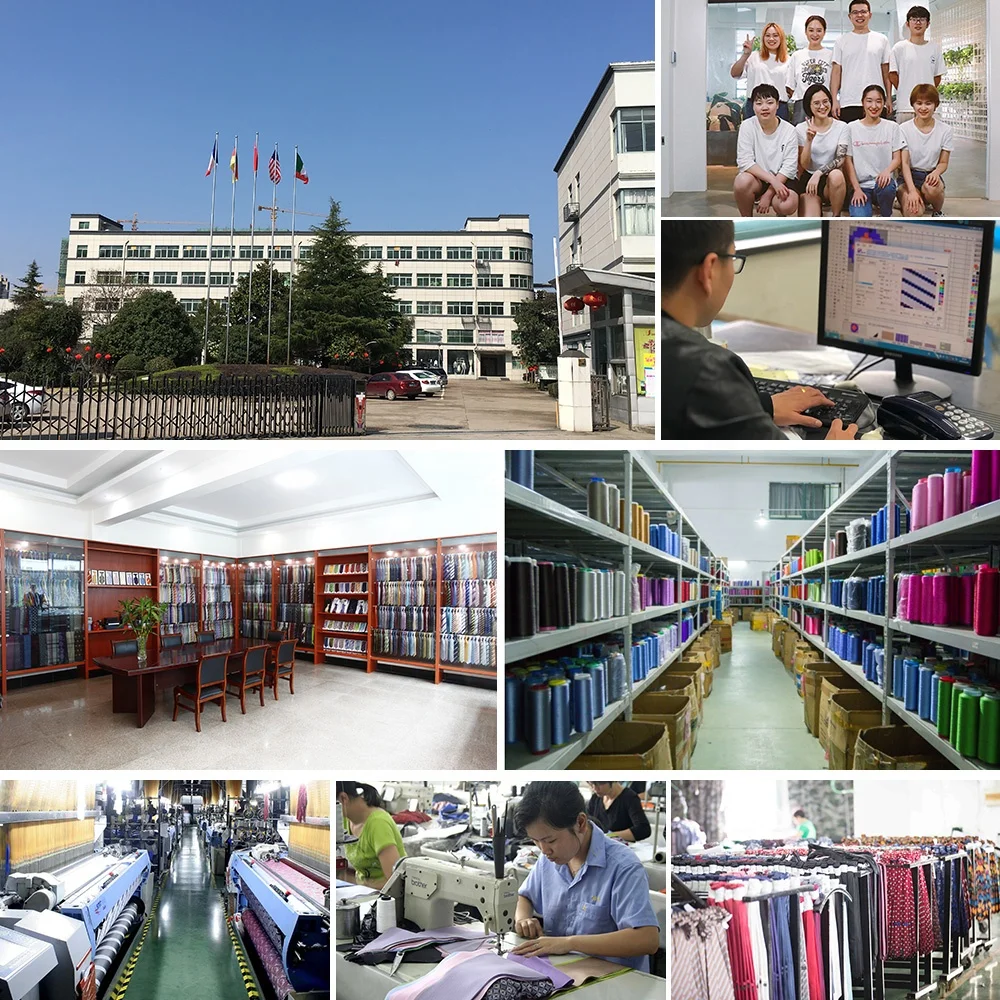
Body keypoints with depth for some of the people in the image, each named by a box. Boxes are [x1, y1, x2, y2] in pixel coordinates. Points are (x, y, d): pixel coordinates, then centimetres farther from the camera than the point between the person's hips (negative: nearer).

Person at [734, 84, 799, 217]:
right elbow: (745, 162, -16)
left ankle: (780, 217, 9)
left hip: (781, 181, 0)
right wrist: (772, 180, -26)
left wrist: (768, 194, -19)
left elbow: (789, 167, -10)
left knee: (789, 204, -32)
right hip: (756, 178, 0)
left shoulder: (789, 130, -7)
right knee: (742, 181, -35)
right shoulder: (747, 126, -8)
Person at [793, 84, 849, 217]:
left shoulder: (841, 127, -2)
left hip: (831, 181, 1)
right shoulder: (801, 129, -1)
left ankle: (835, 219, -14)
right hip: (807, 180, -1)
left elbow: (840, 159, -13)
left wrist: (818, 173, -28)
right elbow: (804, 165, -6)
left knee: (836, 175, -37)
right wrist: (809, 141, -21)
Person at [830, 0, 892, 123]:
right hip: (848, 103, -1)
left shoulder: (881, 40, 12)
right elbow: (836, 72, 6)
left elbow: (886, 72, 12)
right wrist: (834, 100, -4)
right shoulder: (841, 41, 10)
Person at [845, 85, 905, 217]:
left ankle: (886, 219, -7)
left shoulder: (892, 127, 6)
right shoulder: (852, 128, 4)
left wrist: (887, 171, -21)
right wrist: (856, 188, -9)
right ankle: (866, 204, 7)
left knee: (886, 186, -37)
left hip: (883, 182, 2)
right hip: (861, 185, -2)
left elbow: (897, 159, 3)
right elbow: (848, 161, 2)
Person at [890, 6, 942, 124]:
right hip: (905, 106, -3)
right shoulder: (899, 48, 3)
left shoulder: (935, 47, 11)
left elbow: (937, 76, 16)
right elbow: (892, 76, 4)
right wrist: (905, 92, 2)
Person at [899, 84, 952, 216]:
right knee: (914, 212, -29)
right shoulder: (904, 129, -5)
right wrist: (912, 190, -22)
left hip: (931, 175, 1)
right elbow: (904, 162, -9)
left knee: (932, 187, -38)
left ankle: (938, 211, -2)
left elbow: (943, 163, 5)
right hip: (909, 176, -1)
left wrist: (935, 173, -21)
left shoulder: (945, 130, 0)